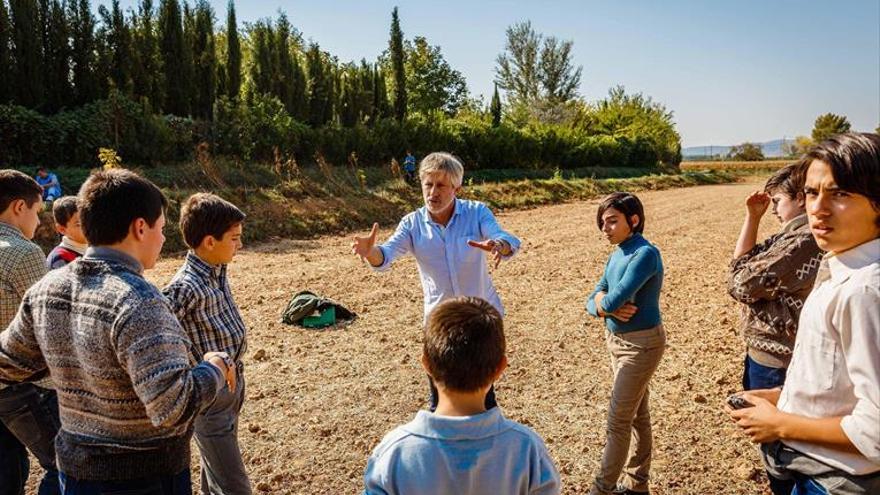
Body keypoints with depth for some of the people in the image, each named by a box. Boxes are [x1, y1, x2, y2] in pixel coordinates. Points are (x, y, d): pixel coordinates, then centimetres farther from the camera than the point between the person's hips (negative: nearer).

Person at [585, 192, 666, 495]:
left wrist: (604, 301, -7)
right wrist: (606, 308, -18)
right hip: (618, 340, 9)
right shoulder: (617, 255, 6)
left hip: (641, 343, -9)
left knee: (618, 420, -1)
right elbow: (593, 302, 4)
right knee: (637, 413, 18)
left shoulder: (645, 254, -21)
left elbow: (616, 298, -29)